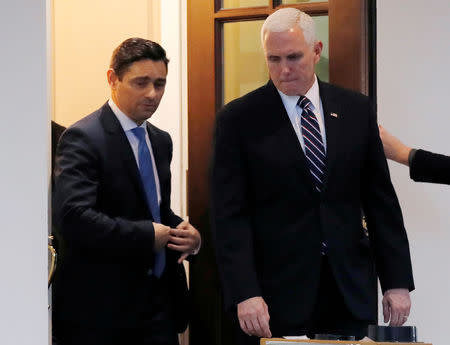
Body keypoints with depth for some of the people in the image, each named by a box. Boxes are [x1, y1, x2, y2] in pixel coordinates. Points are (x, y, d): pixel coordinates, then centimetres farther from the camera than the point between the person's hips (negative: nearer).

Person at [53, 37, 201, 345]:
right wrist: (147, 236, -19)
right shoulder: (82, 138, -12)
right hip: (101, 309, -7)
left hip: (160, 301, 7)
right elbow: (73, 216, -24)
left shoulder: (161, 141, 13)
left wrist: (186, 234, 1)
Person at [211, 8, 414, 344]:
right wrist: (245, 293, -16)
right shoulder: (239, 118, -2)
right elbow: (230, 215, -6)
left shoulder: (357, 110, 7)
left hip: (350, 292, 3)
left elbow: (381, 201, 9)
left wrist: (398, 281, 4)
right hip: (275, 296, -2)